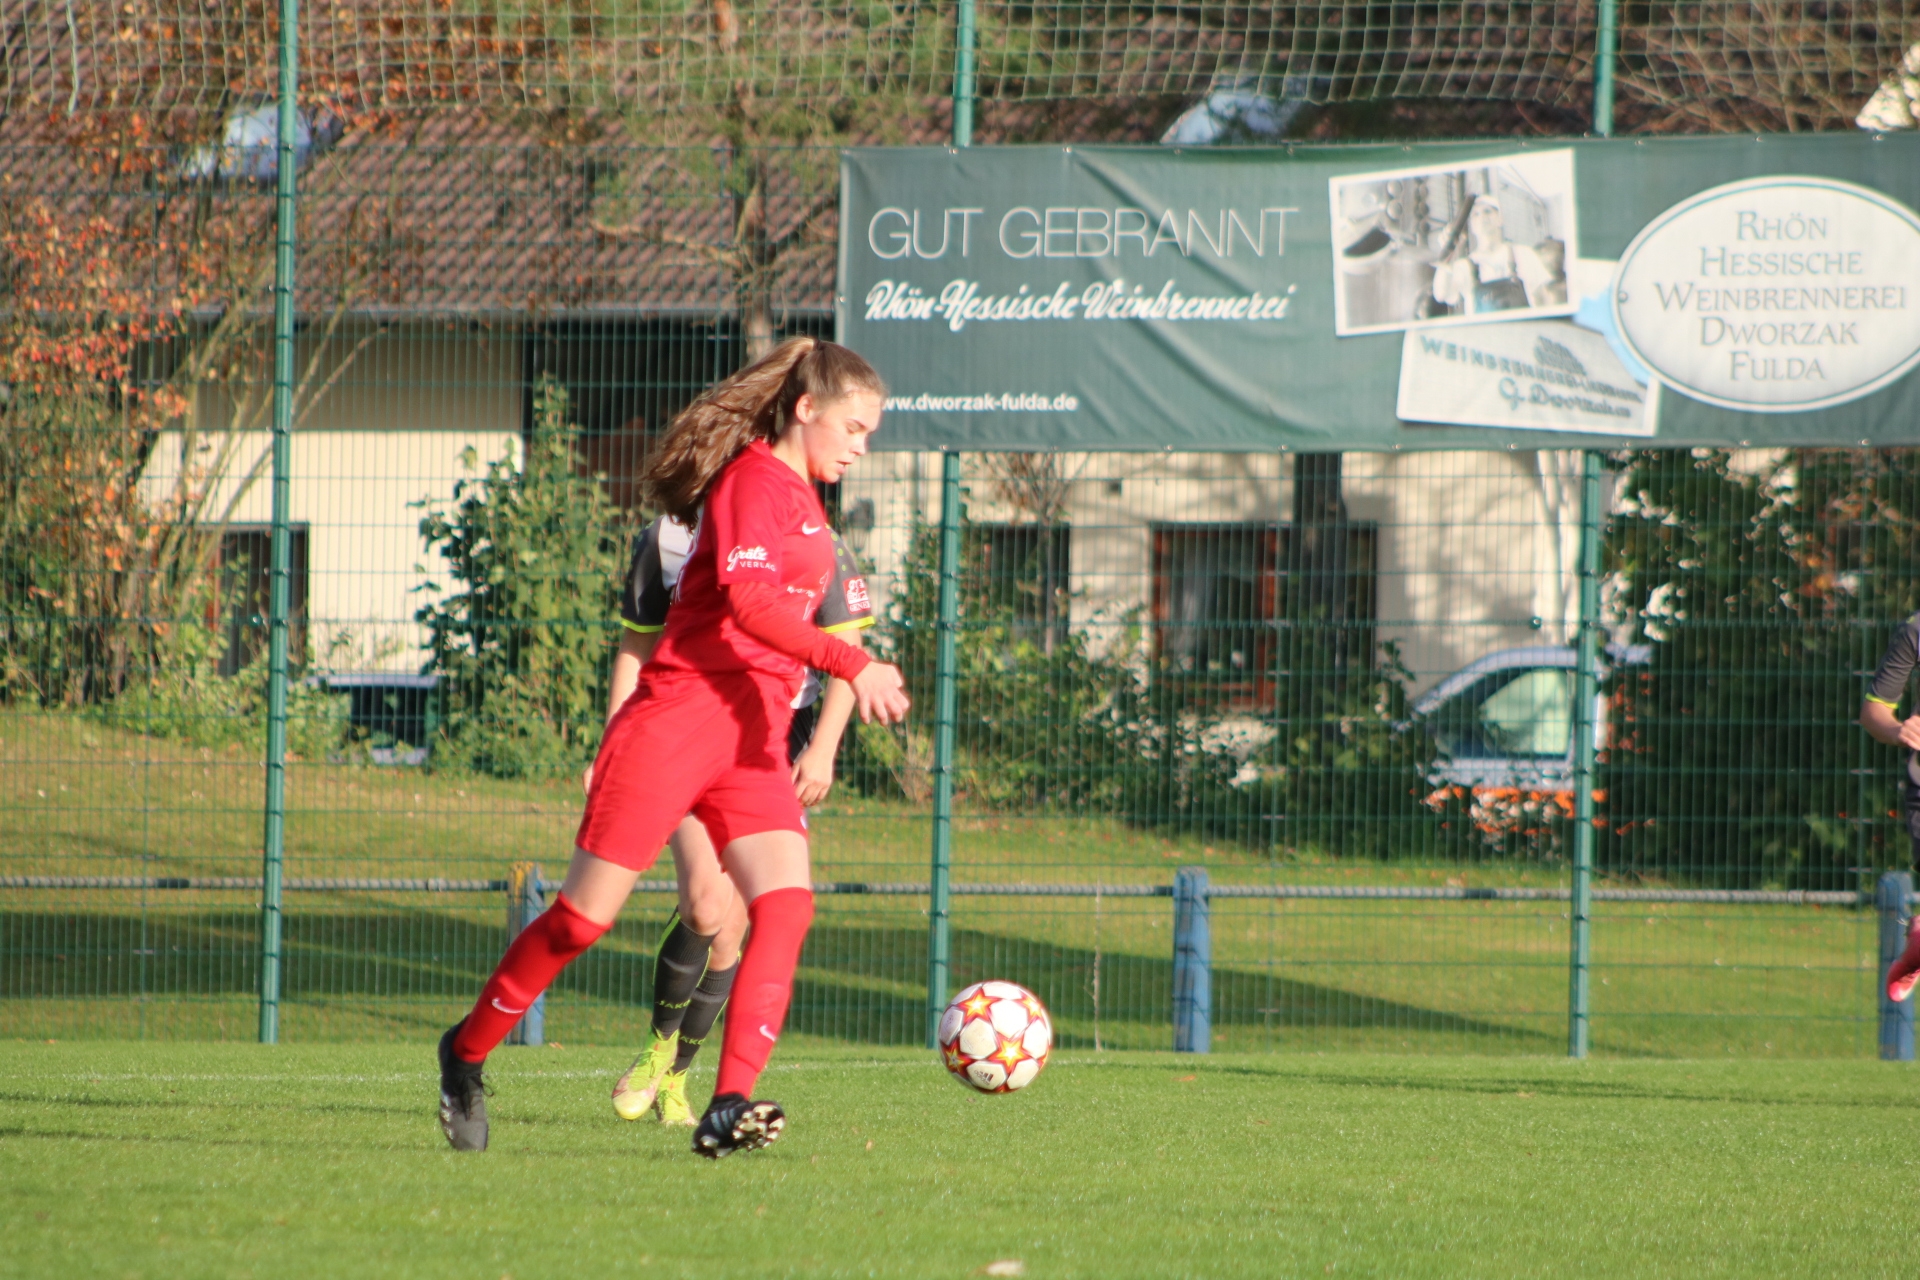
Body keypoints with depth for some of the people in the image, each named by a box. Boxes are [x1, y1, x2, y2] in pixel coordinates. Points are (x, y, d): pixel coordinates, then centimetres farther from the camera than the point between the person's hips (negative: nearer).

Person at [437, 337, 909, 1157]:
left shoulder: (801, 502, 19)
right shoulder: (754, 479, -10)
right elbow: (749, 600, -24)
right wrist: (850, 664, -32)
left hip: (751, 739, 8)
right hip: (679, 720, -8)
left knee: (786, 904, -13)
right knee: (587, 913, -3)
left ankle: (729, 1107, -20)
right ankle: (468, 1050, 17)